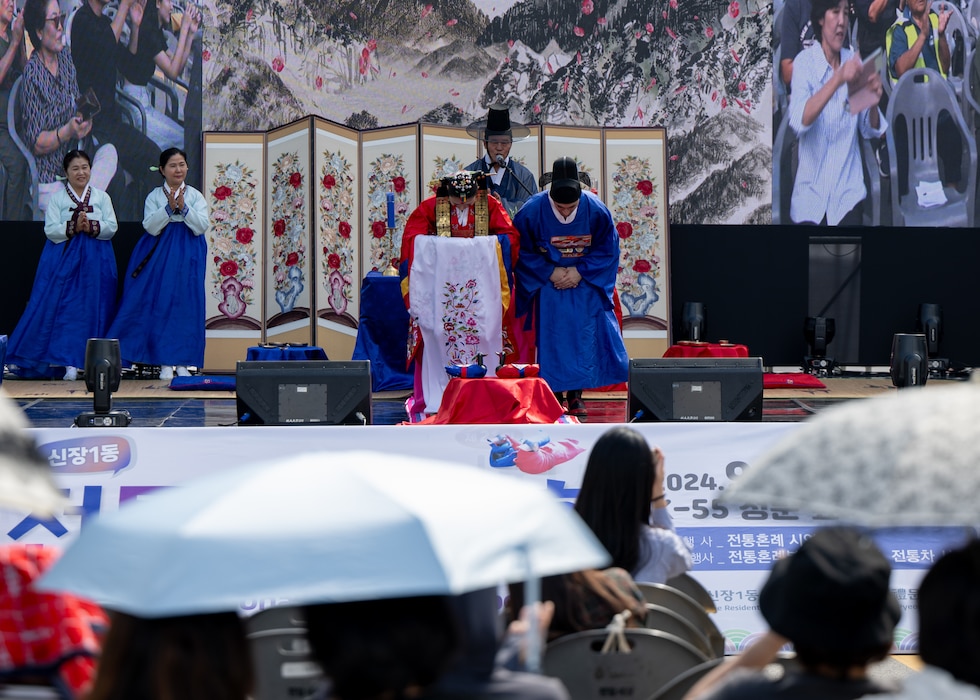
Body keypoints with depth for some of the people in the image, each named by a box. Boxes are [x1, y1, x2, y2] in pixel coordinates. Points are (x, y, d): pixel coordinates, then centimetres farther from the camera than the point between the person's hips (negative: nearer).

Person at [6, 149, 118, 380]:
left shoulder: (101, 197, 10)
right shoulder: (57, 198, 5)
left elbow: (112, 227, 1)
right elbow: (51, 230, -4)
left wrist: (92, 227, -16)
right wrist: (73, 227, -19)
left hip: (96, 260, 2)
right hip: (64, 258, -2)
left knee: (93, 308, -1)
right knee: (65, 308, -8)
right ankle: (69, 363, -8)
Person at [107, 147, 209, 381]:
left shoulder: (195, 196, 6)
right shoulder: (154, 196, 5)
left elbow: (201, 227, -4)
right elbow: (151, 227, -6)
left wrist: (184, 207, -16)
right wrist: (169, 207, -17)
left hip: (188, 256, 1)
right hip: (161, 255, 0)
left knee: (186, 305, -2)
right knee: (161, 305, -4)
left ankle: (182, 362, 3)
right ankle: (165, 363, 1)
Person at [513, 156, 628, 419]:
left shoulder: (596, 211, -17)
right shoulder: (531, 212, -19)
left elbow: (608, 250, -5)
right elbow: (523, 252, -7)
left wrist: (580, 272, -16)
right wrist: (550, 273, -16)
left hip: (585, 282, 1)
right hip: (548, 284, -1)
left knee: (584, 337, -4)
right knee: (551, 339, -5)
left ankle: (576, 396, 4)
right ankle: (555, 395, 4)